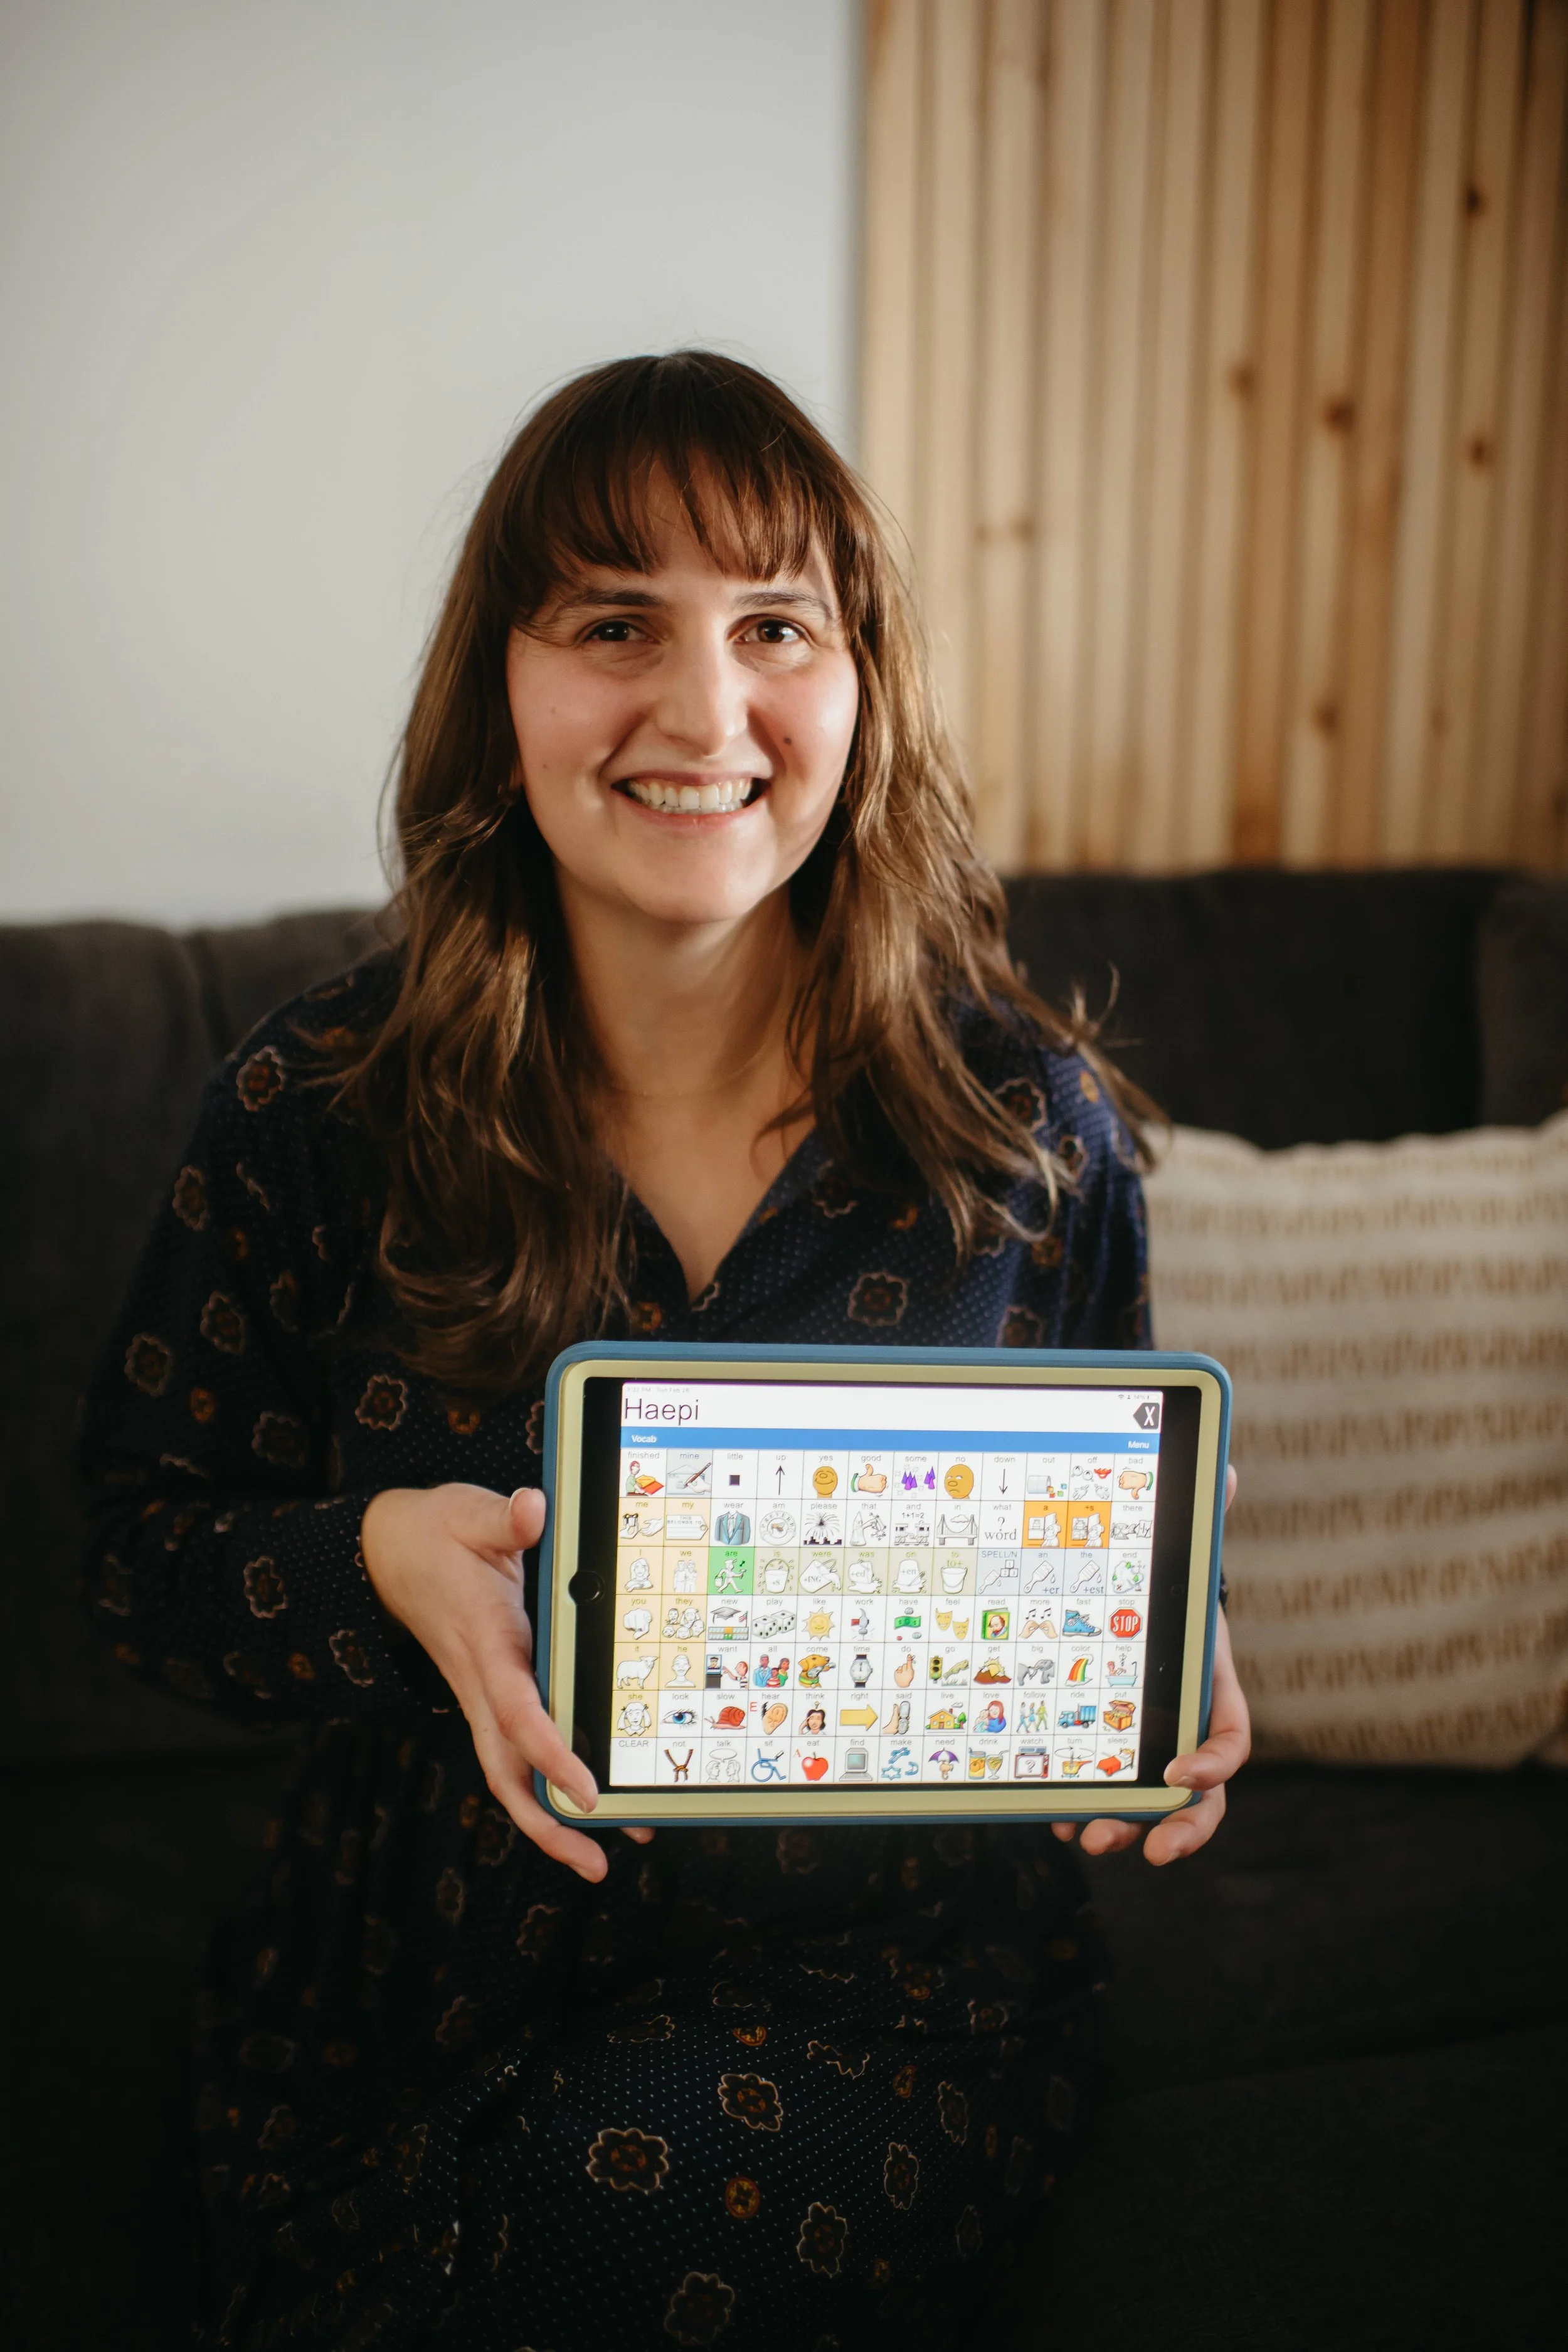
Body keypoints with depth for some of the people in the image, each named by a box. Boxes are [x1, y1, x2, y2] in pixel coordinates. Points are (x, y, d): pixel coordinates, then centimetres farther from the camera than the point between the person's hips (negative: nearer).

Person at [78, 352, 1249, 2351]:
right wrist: (382, 1562, -20)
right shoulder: (315, 1111, -6)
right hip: (417, 1985, 0)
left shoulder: (1032, 1125, -4)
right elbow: (147, 1545, 1)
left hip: (884, 1983, 1)